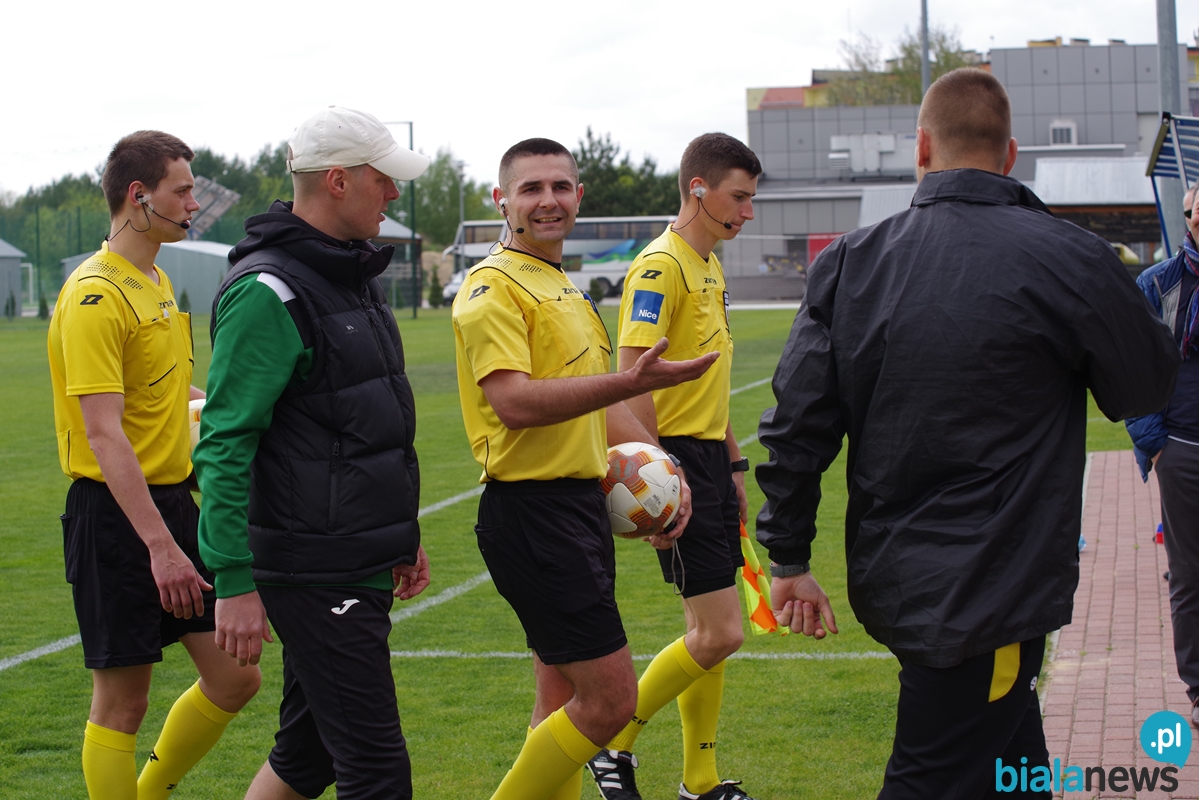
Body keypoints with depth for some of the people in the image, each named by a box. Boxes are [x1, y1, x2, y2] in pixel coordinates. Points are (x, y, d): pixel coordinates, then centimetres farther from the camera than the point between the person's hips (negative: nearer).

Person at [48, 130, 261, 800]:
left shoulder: (157, 281, 14)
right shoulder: (95, 295, -16)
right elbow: (103, 432, -23)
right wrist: (159, 546, -28)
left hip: (172, 500, 9)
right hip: (115, 513, -9)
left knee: (235, 678, 9)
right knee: (123, 702, 0)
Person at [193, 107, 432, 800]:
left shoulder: (354, 275, 15)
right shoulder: (267, 293, -15)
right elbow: (224, 444, -19)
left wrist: (404, 534, 25)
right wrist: (235, 583, -22)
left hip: (361, 563, 9)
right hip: (314, 573, -9)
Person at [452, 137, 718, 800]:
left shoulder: (566, 290, 20)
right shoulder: (493, 287, -11)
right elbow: (514, 402, -25)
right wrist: (629, 383, -32)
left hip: (581, 506, 10)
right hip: (532, 512, -9)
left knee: (564, 703, 13)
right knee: (611, 696, -10)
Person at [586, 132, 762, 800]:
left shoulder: (709, 267, 16)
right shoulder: (660, 267, -14)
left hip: (710, 459, 9)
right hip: (677, 458, -9)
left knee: (711, 632, 12)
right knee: (719, 634, -9)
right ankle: (615, 745, 7)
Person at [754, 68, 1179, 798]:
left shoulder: (849, 264, 0)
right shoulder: (1071, 260, -13)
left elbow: (797, 424, 0)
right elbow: (1147, 388, 3)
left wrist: (790, 560, 10)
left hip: (891, 585, 6)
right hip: (992, 595, -6)